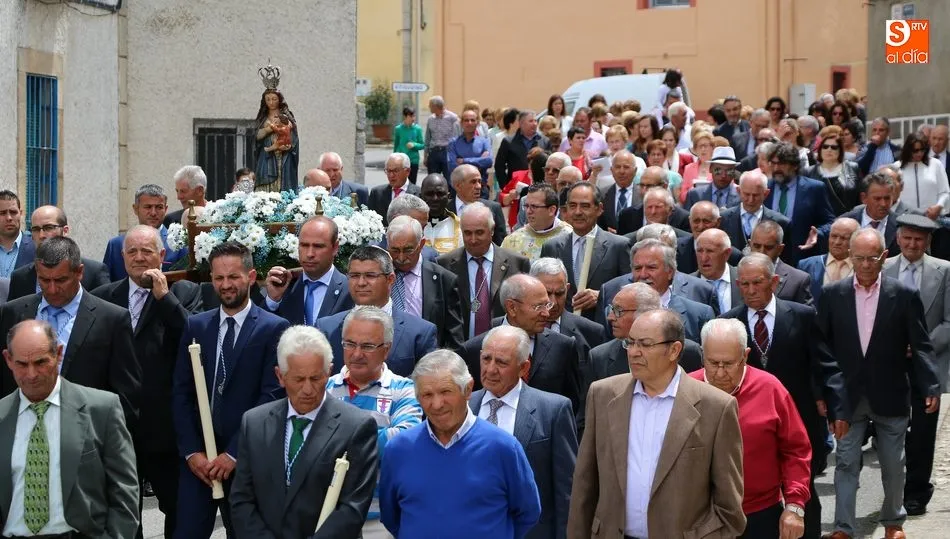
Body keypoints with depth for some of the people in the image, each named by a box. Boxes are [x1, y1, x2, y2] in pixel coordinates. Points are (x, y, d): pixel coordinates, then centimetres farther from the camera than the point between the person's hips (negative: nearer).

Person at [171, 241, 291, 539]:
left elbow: (272, 395, -8)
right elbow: (180, 393, 7)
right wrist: (191, 451, -3)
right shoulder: (195, 326, 10)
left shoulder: (274, 329, -2)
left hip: (245, 458, -3)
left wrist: (234, 454, -11)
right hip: (196, 458, 3)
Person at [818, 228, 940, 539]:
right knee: (846, 463, 1)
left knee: (893, 465, 11)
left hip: (890, 396, 0)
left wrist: (930, 388, -12)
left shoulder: (904, 296, -5)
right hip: (848, 396, 1)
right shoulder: (832, 295, -1)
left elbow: (920, 346, -4)